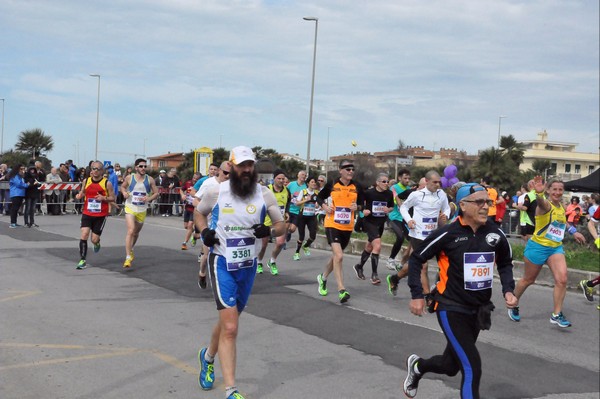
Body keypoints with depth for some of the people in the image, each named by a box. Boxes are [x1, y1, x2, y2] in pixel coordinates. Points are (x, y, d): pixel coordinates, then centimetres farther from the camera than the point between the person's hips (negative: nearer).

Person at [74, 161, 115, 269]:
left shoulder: (107, 183, -6)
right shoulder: (86, 181, 3)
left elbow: (113, 198, -1)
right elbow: (82, 193, 17)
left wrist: (104, 198, -20)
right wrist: (79, 196, -6)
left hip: (101, 215, -2)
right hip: (87, 213, 2)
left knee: (94, 239, 1)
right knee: (84, 235, -13)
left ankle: (97, 243, 41)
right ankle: (82, 260, -5)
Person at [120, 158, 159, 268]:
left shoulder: (150, 180, -2)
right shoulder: (129, 178, -4)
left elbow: (156, 193, 4)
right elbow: (122, 186, 14)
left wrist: (148, 199, -16)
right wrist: (124, 193, -8)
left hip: (142, 210, 3)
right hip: (130, 208, -3)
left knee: (136, 232, 20)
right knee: (131, 230, -21)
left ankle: (130, 250, 48)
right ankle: (128, 257, -21)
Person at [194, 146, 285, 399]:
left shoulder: (264, 194, -4)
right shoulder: (217, 192, -7)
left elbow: (281, 226, 1)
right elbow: (198, 212, 12)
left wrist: (270, 231, -21)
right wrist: (204, 231, -8)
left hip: (248, 265, 3)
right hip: (222, 263, -3)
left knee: (228, 322, 20)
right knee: (230, 328, -13)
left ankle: (208, 357, 51)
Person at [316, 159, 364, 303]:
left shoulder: (357, 187, 2)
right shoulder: (332, 185, -4)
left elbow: (362, 203, 12)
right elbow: (320, 197, 9)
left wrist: (357, 207, -9)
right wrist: (325, 207, -9)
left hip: (347, 227, 4)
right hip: (332, 225, -4)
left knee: (336, 256, 18)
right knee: (339, 256, -18)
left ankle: (323, 277, 45)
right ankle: (341, 290, -16)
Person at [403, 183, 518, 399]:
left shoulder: (495, 233, -4)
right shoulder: (449, 234, -17)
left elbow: (505, 263, 14)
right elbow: (416, 258, -5)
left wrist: (508, 290, -1)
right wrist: (416, 295, -9)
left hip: (478, 310, 6)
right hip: (451, 309, -6)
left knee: (451, 366, 20)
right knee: (472, 368, -14)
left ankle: (417, 366, 51)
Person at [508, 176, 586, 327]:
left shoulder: (562, 207, 5)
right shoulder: (546, 205, -18)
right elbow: (541, 202, -47)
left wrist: (573, 231, 23)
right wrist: (539, 192, -69)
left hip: (556, 248, 6)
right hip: (538, 247, -6)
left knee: (562, 279, -12)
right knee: (528, 280, 10)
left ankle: (556, 315, -2)